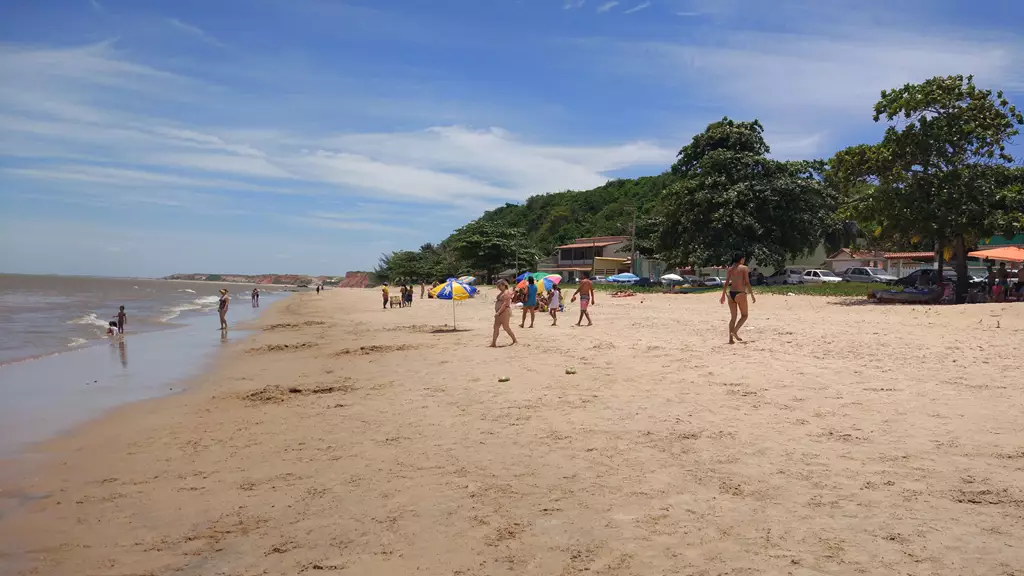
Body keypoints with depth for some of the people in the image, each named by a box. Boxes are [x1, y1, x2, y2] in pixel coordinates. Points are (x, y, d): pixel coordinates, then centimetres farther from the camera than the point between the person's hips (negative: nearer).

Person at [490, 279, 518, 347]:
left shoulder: (506, 293, -14)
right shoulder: (501, 292, 17)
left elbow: (505, 304, -22)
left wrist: (498, 312, -25)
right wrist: (497, 312, 15)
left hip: (504, 312, -10)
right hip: (499, 313, 10)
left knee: (506, 327, -4)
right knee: (496, 327, 5)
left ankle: (515, 340, 10)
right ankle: (494, 343, 5)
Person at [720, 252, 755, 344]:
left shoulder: (730, 268, 9)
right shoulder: (744, 268, -5)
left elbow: (726, 283, 9)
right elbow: (747, 283, -9)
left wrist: (723, 295, 15)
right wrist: (752, 296, -6)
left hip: (731, 294, 5)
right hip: (740, 293, -5)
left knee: (733, 317, 11)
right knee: (744, 316, 9)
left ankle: (730, 338, 5)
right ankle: (735, 331, -12)